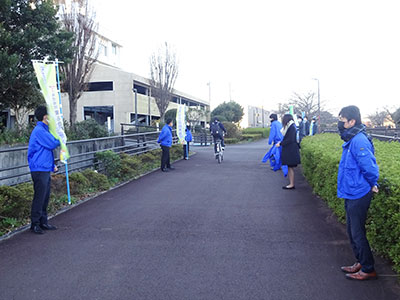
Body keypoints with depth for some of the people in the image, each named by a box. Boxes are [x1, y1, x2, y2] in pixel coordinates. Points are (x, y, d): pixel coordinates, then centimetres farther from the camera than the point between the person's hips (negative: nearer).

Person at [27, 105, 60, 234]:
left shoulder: (44, 130, 18)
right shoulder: (39, 130, -15)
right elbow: (53, 144, -18)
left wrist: (52, 165, 18)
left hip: (46, 169, 10)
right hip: (39, 169, -10)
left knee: (45, 197, 13)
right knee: (39, 197, -4)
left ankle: (43, 222, 22)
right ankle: (35, 224, 5)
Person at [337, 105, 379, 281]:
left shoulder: (359, 141, -22)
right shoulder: (351, 140, 10)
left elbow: (369, 166, -23)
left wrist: (372, 184, -8)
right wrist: (371, 184, 17)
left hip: (358, 195, -10)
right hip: (351, 194, 10)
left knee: (357, 233, 0)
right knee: (352, 231, 19)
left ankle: (368, 270, 14)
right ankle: (360, 263, 33)